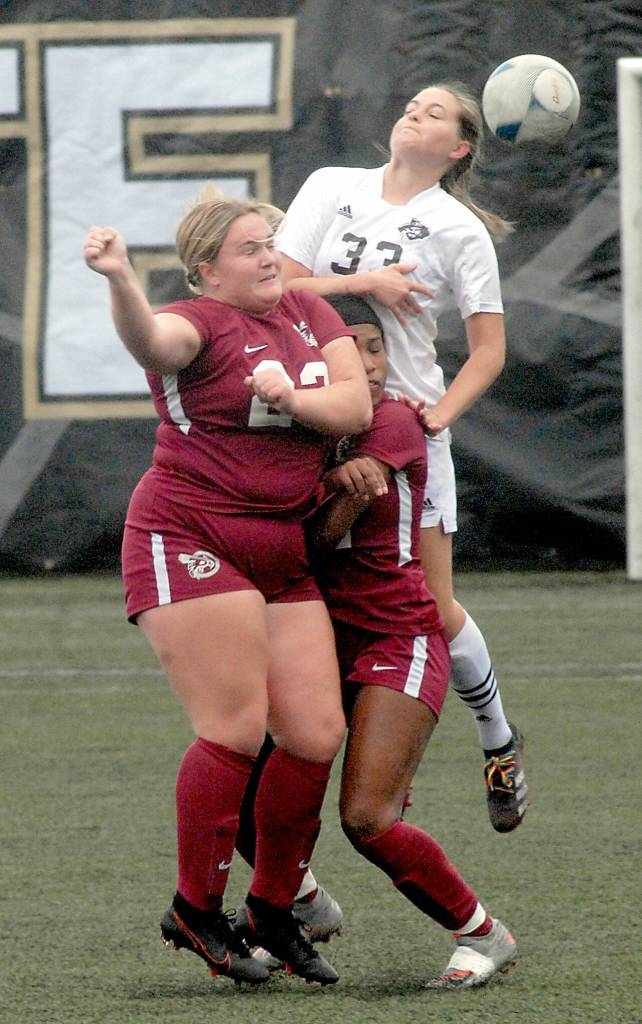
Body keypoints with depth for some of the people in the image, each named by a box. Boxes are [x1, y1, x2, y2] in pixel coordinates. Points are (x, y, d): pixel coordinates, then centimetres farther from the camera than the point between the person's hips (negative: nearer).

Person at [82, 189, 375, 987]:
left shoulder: (309, 314, 13)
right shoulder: (200, 323, -8)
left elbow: (357, 407, 6)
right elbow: (152, 340, -32)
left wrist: (291, 397, -13)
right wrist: (120, 282, -53)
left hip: (283, 554, 7)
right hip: (191, 539, -7)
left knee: (317, 736, 0)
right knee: (236, 729, -13)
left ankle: (273, 911, 16)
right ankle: (196, 910, 1)